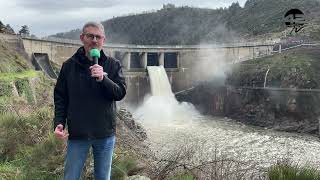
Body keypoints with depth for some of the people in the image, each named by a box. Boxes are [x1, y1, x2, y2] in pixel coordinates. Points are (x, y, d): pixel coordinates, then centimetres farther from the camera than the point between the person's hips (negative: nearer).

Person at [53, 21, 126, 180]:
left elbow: (120, 93, -9)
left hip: (105, 134, 1)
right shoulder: (69, 65, 0)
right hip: (77, 134, 0)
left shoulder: (113, 65, 0)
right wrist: (59, 123, -11)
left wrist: (103, 78, -24)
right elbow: (60, 97, 2)